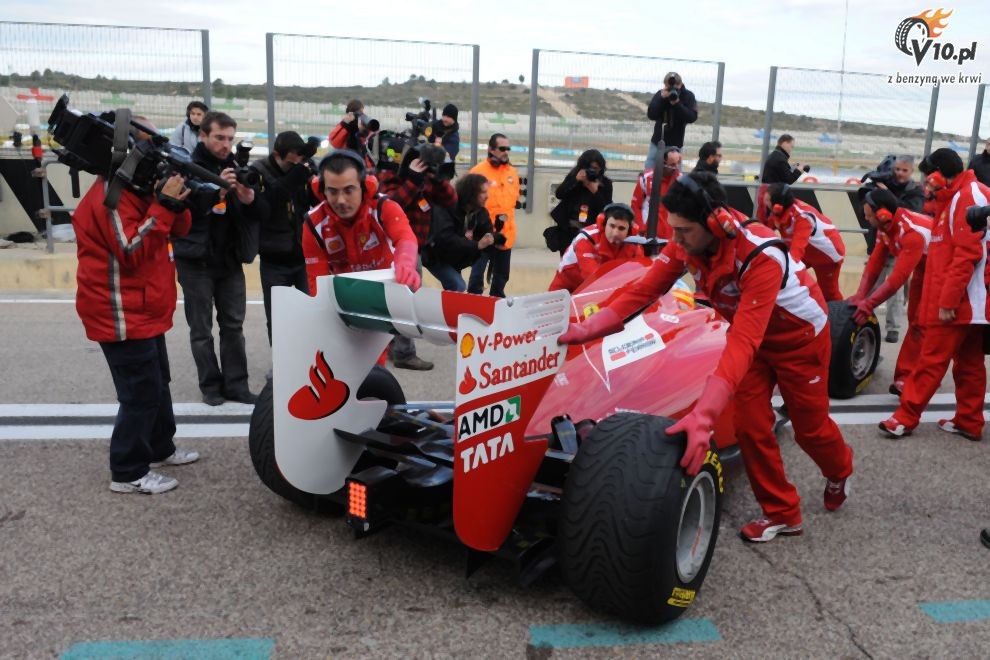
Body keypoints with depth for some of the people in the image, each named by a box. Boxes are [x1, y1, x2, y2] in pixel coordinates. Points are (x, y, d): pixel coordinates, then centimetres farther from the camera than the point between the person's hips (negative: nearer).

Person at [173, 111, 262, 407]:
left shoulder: (237, 168, 7)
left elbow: (262, 212, 4)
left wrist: (250, 198, -18)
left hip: (230, 260, 5)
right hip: (196, 260, -4)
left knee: (234, 325, 8)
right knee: (202, 329, 5)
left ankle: (236, 384, 15)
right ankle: (211, 386, 15)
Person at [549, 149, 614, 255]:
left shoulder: (605, 183, -1)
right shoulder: (574, 175, 4)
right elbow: (559, 194, -8)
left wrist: (596, 192, -19)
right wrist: (575, 180, -19)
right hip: (568, 229, 2)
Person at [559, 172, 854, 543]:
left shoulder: (761, 256, -42)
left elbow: (742, 344, -49)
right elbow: (642, 292, -20)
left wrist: (702, 416, -57)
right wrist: (586, 329, -32)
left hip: (800, 334, -5)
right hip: (751, 332, 5)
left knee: (809, 425, 13)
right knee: (748, 424, -2)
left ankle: (839, 472, 48)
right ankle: (781, 513, 17)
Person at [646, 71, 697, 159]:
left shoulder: (688, 96, -6)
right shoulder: (660, 94, -4)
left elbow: (692, 117, -16)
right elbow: (651, 115, -13)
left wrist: (677, 104, -26)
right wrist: (662, 98, -24)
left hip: (675, 143, -2)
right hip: (657, 141, 2)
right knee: (650, 165, 4)